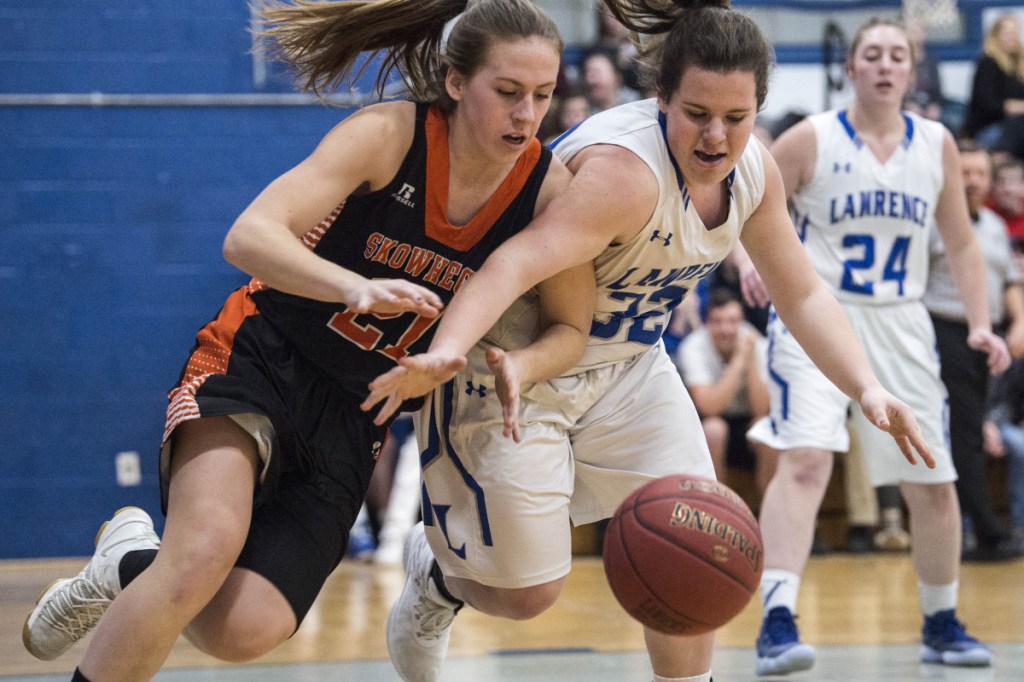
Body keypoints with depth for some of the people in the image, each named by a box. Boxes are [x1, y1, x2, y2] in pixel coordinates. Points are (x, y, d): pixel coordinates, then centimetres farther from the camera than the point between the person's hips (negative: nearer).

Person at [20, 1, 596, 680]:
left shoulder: (549, 190, -9)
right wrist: (358, 286, -45)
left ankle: (133, 567, 20)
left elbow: (570, 328, 2)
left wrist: (517, 366, -21)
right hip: (257, 362, -4)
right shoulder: (389, 135, -19)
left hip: (355, 413, 4)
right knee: (208, 546, -32)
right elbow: (248, 237, -27)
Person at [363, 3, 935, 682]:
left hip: (628, 368, 7)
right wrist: (446, 352, -65)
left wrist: (867, 387, -11)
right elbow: (517, 263, -48)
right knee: (527, 592, -1)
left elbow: (802, 294, 4)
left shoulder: (753, 170, -9)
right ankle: (435, 575, 33)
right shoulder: (625, 170, -34)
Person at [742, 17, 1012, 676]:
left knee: (934, 484, 9)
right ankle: (778, 620, -29)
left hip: (900, 326, 4)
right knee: (806, 458, -24)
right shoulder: (811, 140, -6)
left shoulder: (936, 144, 5)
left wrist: (981, 324, 2)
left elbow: (961, 243, 12)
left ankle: (942, 623, 28)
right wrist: (749, 260, -24)